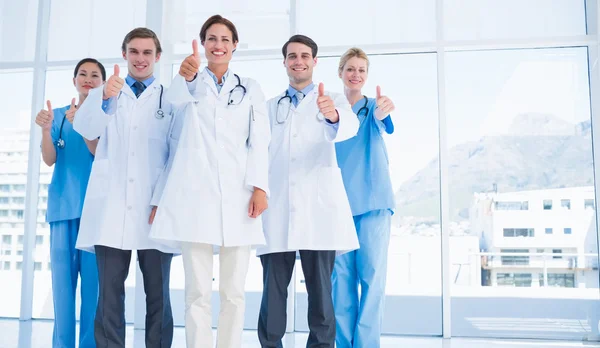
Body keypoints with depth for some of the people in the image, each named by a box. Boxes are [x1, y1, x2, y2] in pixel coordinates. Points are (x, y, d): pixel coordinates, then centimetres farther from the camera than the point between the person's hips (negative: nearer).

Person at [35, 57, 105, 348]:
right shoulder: (59, 114, 13)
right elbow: (50, 159, 2)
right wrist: (45, 128, -16)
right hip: (63, 203, 2)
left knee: (93, 277, -6)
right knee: (62, 275, 1)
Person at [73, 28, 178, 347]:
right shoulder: (104, 94, 16)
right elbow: (86, 129, -4)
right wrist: (106, 98, -24)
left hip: (154, 208, -1)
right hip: (111, 208, 1)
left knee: (158, 294, 2)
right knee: (109, 294, -1)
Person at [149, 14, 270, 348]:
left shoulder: (250, 88, 15)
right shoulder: (192, 84, 12)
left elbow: (260, 140, 6)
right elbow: (177, 99, -13)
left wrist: (260, 186, -8)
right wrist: (186, 76, -36)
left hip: (238, 193, 1)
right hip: (195, 191, -1)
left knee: (234, 291, 5)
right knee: (198, 291, -1)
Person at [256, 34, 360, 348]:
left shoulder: (334, 100, 10)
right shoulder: (269, 107, 19)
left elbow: (349, 126, -13)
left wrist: (332, 116, -36)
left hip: (318, 207, -2)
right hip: (277, 209, 2)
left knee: (320, 291, -1)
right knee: (273, 292, 1)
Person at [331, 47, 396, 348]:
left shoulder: (373, 107, 6)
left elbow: (384, 124, -19)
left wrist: (382, 113, -41)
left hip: (373, 199, -1)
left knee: (372, 273, -4)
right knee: (341, 275, 2)